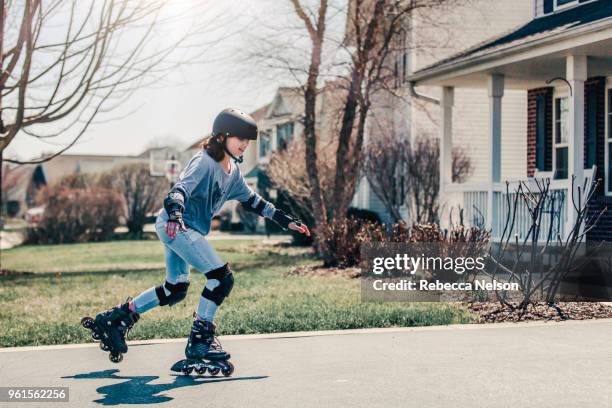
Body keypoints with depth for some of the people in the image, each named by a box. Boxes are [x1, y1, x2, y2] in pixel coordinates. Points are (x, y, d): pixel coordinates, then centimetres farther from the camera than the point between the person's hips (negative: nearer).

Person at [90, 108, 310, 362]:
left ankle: (117, 318, 25)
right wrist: (175, 215, -48)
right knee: (221, 277, -15)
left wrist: (285, 220, 21)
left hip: (186, 230, 10)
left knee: (175, 290, 17)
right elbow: (180, 189, -28)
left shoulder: (233, 171, 12)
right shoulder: (204, 162, -15)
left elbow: (251, 200, 22)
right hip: (174, 225, -10)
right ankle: (200, 340, -7)